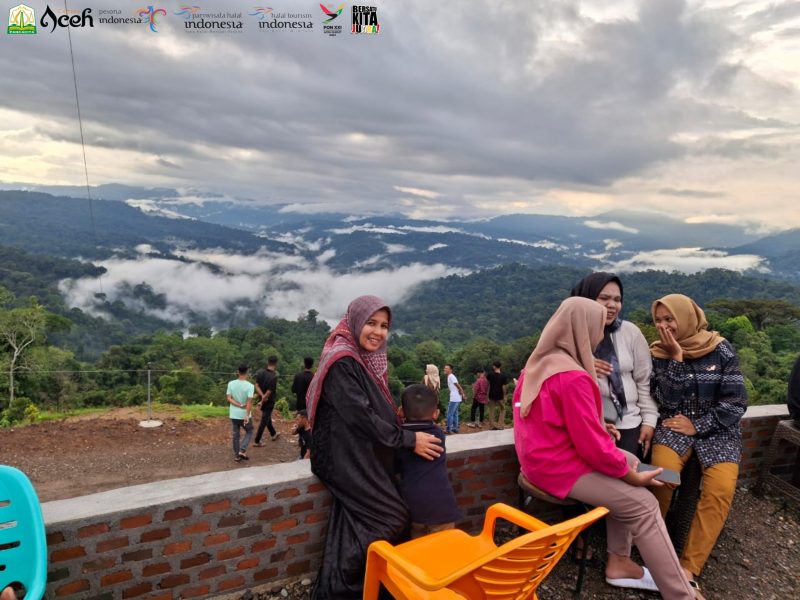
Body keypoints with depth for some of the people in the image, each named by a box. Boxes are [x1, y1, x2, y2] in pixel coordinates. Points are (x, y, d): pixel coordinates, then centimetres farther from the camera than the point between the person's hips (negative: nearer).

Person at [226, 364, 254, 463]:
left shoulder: (231, 383, -4)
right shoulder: (250, 386, -16)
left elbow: (229, 399, -7)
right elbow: (249, 402, -21)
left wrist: (240, 405, -9)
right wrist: (247, 415, -21)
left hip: (233, 414, 3)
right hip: (244, 415, -3)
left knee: (235, 435, 14)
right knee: (249, 432, 17)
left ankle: (237, 455, 19)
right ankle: (242, 451, 2)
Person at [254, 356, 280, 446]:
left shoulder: (260, 372, -8)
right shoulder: (274, 377, -27)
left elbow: (257, 386, -9)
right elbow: (269, 392, -24)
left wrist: (262, 396, -15)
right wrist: (262, 401, -13)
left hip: (262, 399, 7)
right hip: (269, 401, -7)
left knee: (267, 417, 24)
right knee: (264, 421, 5)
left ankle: (273, 434, 43)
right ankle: (257, 441, 11)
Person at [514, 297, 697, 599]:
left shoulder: (538, 363, 6)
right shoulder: (572, 377, -24)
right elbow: (593, 445, -21)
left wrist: (600, 426, 4)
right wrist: (633, 477, -6)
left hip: (544, 454, 10)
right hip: (558, 466, -10)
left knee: (629, 462, 16)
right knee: (643, 504, -5)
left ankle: (619, 563, 18)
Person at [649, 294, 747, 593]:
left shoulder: (721, 350, -3)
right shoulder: (658, 353, 0)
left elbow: (735, 402, -5)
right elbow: (666, 401, -10)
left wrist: (697, 426, -11)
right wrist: (676, 359, -16)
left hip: (716, 428, 0)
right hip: (674, 425, 0)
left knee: (721, 489, -24)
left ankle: (689, 568, -16)